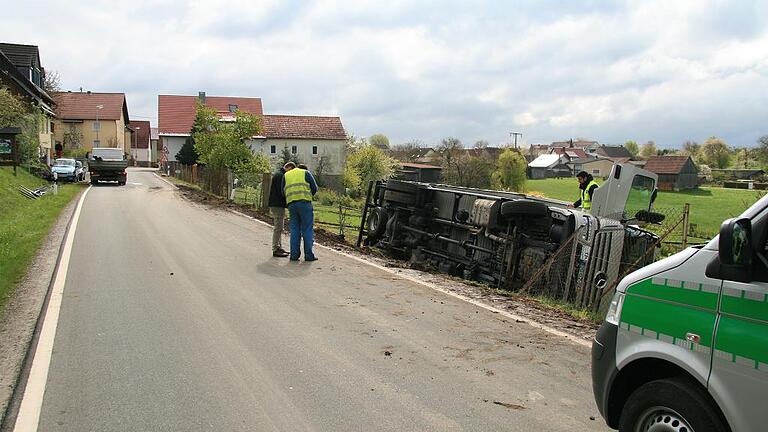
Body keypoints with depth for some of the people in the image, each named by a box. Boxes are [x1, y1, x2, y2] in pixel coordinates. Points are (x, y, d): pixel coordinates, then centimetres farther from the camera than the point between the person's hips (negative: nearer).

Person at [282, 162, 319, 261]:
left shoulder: (286, 176, 19)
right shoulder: (305, 173, 13)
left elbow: (283, 191, 16)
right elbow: (314, 188, 9)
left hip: (291, 204, 3)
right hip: (304, 202, -3)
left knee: (294, 229, 8)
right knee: (307, 229, 0)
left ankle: (294, 254, 5)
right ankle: (308, 255, -2)